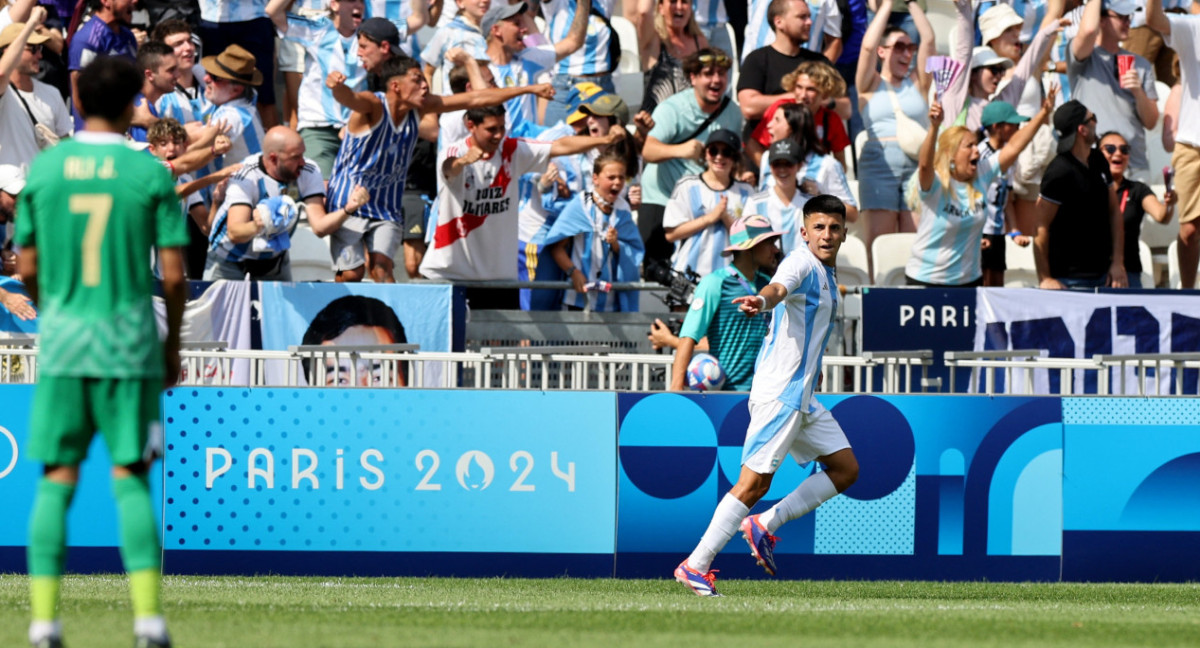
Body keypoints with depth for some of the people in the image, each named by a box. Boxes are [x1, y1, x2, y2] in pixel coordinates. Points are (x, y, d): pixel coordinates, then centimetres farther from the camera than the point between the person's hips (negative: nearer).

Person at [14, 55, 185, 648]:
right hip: (129, 343, -1)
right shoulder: (151, 175, -4)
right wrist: (173, 346, 9)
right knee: (130, 480, 4)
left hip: (62, 342, 1)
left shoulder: (43, 170, 1)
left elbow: (27, 268, 5)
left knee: (56, 482, 5)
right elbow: (174, 275, -4)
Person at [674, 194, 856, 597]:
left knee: (845, 469, 8)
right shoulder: (801, 263, -12)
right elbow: (778, 289, -36)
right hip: (778, 393, -10)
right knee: (754, 482, -12)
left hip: (802, 397, 10)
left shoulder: (828, 276, 17)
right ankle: (696, 566, -9)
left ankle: (765, 525, 7)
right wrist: (762, 300, -55)